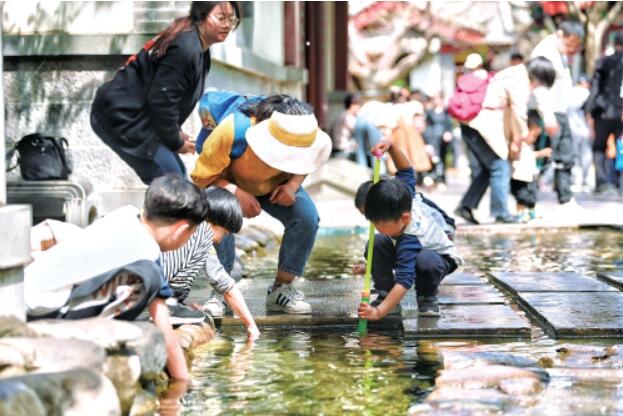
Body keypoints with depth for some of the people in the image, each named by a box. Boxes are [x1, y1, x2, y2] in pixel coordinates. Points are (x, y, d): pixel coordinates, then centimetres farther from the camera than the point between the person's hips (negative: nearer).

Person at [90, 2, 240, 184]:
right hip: (122, 117, -10)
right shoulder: (185, 49, -23)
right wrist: (176, 141, -10)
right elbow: (161, 100, -23)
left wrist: (175, 132, 7)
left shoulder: (200, 50, 10)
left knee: (177, 175, 13)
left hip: (129, 115, 10)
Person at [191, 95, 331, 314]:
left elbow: (302, 165, -3)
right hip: (228, 183, -3)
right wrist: (236, 193, -41)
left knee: (307, 218, -24)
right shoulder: (231, 132, -39)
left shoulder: (304, 137, -28)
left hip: (276, 187, 3)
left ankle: (281, 288, -9)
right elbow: (202, 176, -26)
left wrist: (293, 184, -25)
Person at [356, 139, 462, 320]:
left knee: (425, 262, -44)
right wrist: (390, 147, -21)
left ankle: (427, 297, -12)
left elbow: (404, 281, -50)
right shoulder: (404, 196, -26)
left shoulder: (409, 241, -44)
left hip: (440, 256, -8)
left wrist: (379, 312, -58)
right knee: (376, 244, -20)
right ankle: (384, 293, -4)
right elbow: (406, 171, -7)